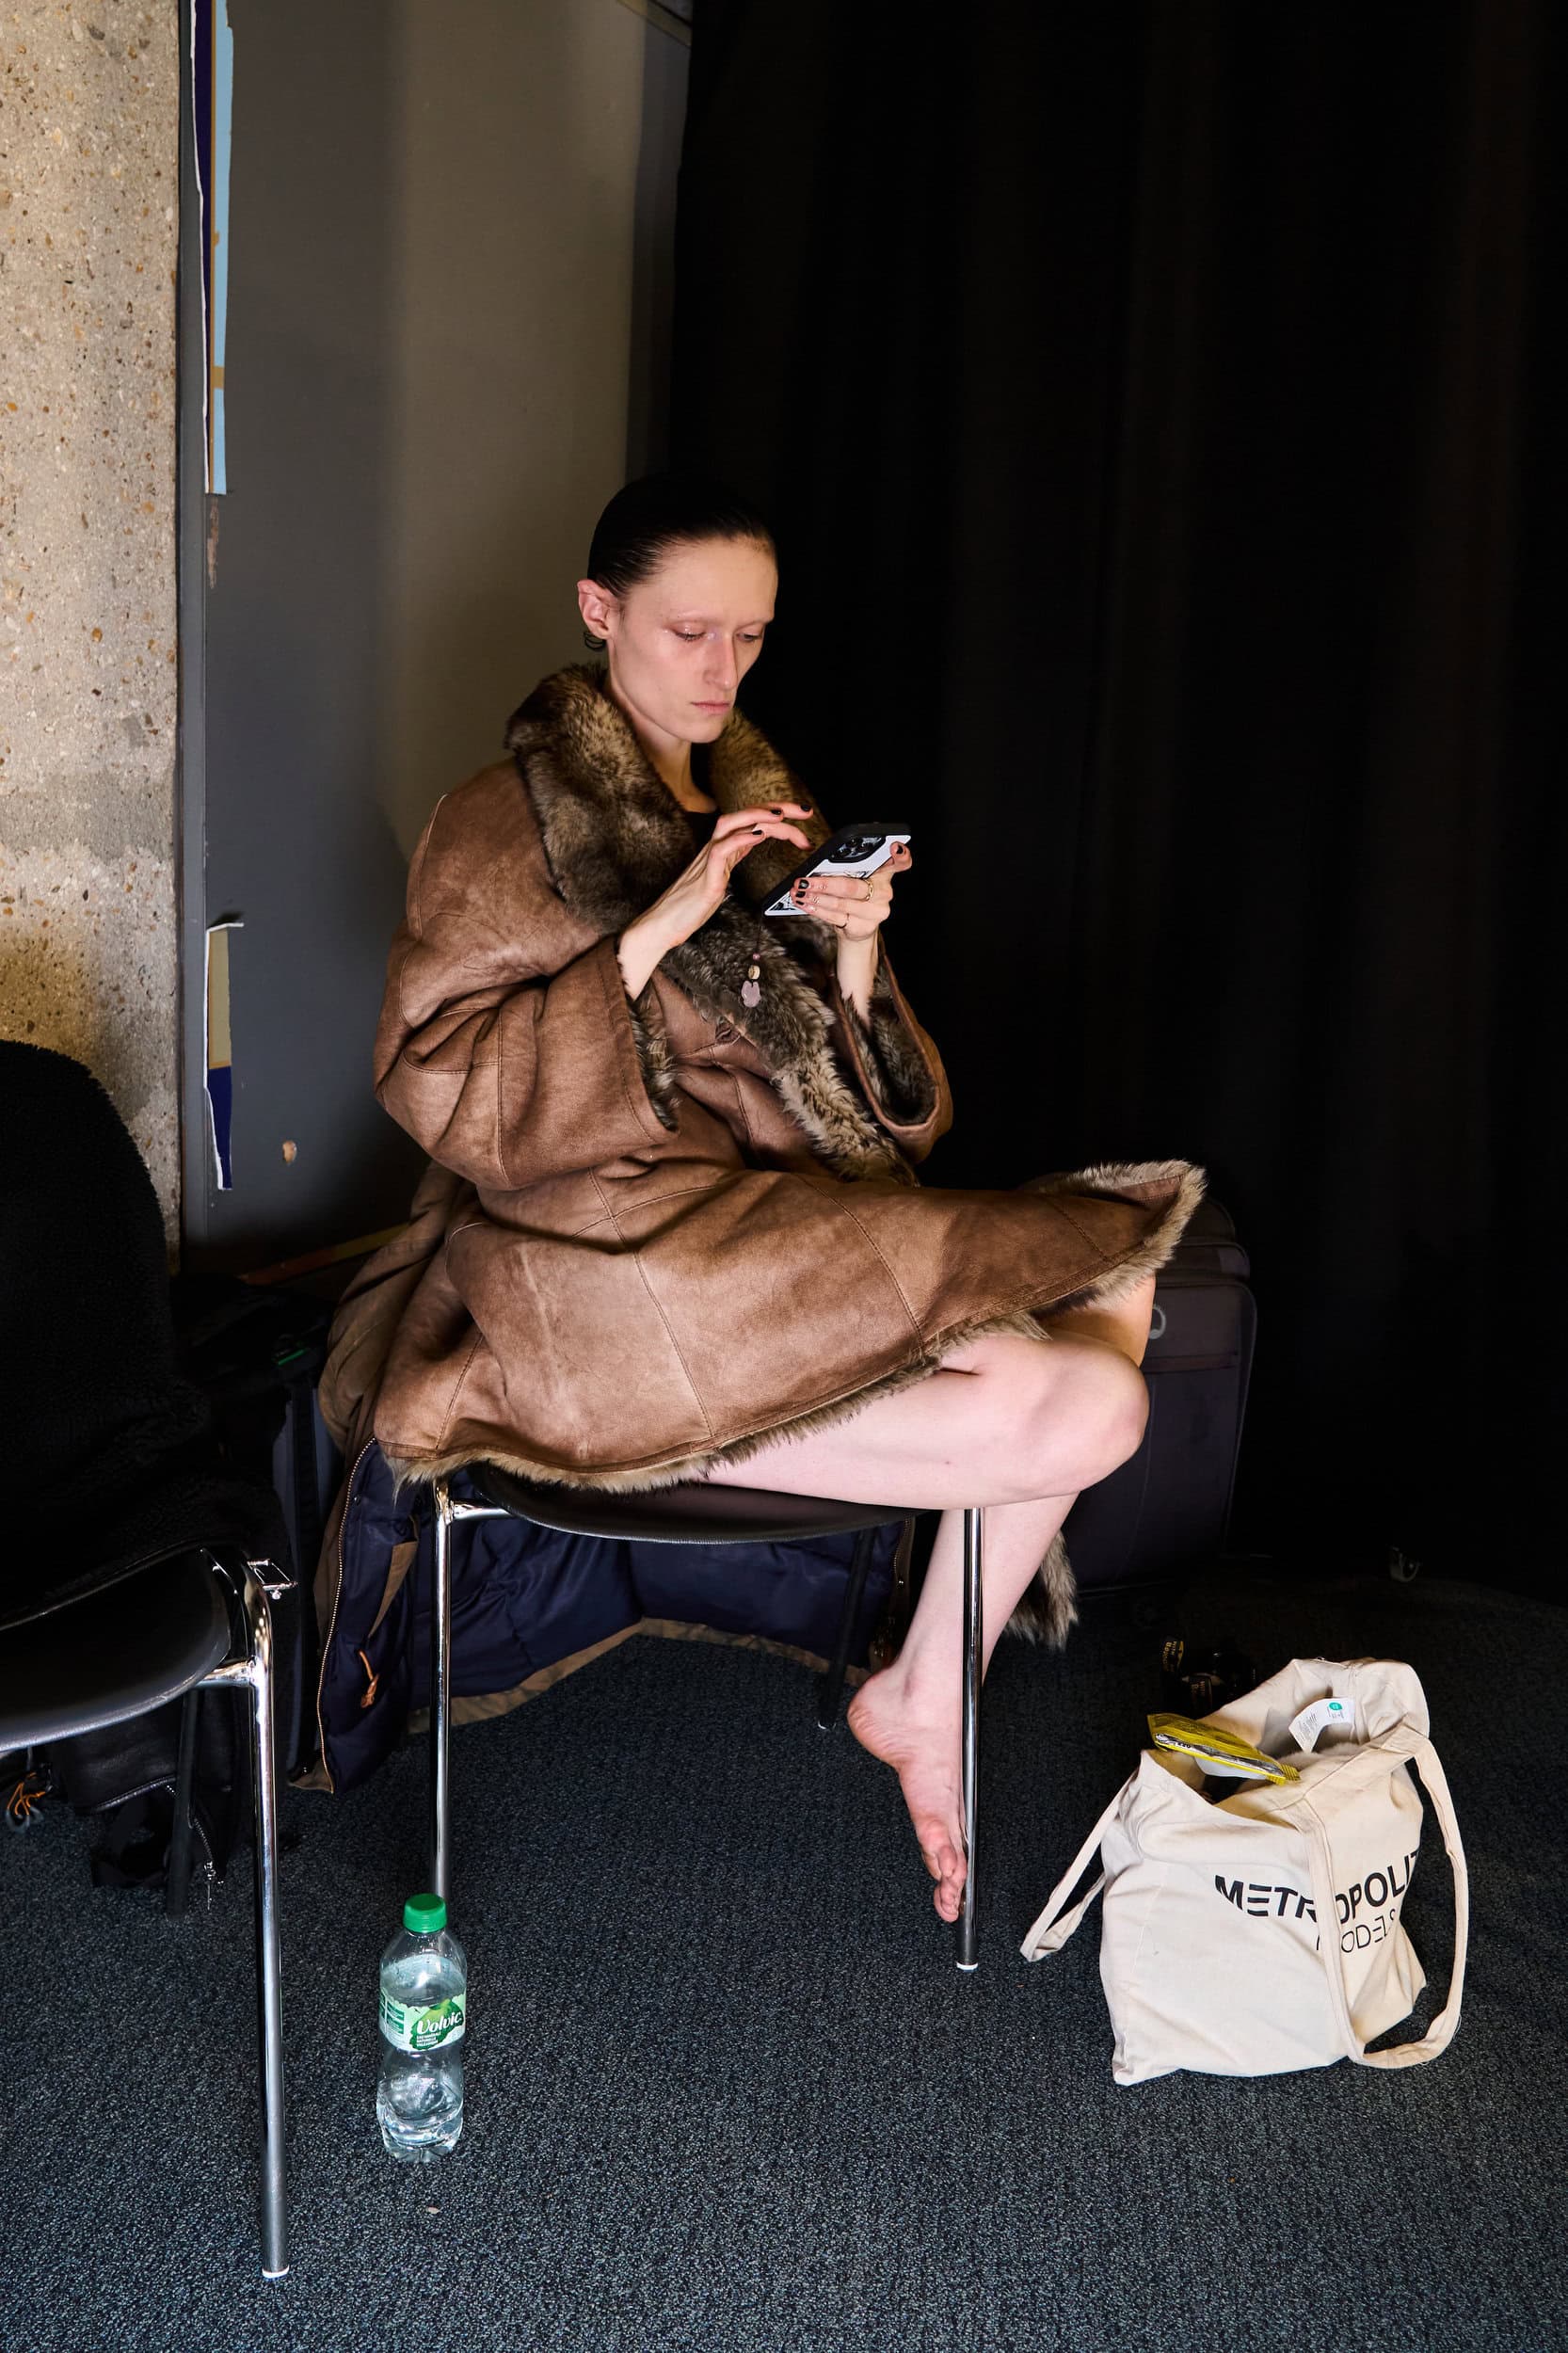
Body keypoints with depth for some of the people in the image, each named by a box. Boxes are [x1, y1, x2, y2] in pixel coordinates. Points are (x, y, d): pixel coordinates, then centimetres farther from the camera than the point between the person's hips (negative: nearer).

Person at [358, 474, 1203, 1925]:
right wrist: (658, 930, -19)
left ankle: (930, 1699, 1)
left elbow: (856, 1092, 15)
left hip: (793, 1225, 8)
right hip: (614, 1247, -8)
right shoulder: (507, 823, -2)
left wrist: (852, 951, -7)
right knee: (1080, 1413, -22)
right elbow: (437, 1088, -13)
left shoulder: (758, 801, 17)